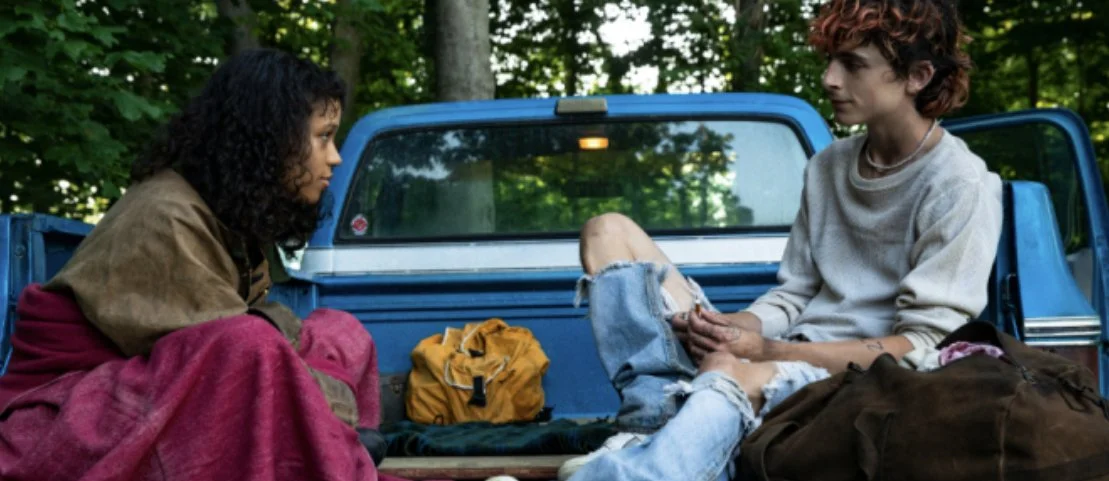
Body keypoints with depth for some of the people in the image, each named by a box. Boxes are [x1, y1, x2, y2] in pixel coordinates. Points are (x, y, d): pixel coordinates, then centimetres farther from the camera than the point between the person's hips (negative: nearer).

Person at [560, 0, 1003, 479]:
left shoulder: (960, 188, -7)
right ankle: (657, 424, -25)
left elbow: (921, 345, -12)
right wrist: (732, 328, -10)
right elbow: (792, 297, 14)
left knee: (731, 373, -41)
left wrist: (769, 350, -19)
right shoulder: (827, 168, 15)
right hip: (773, 366, 8)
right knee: (609, 232, -4)